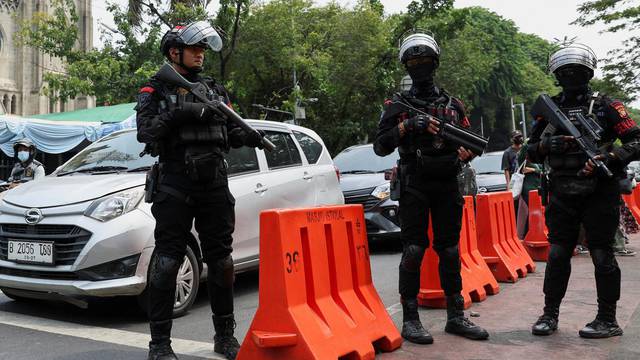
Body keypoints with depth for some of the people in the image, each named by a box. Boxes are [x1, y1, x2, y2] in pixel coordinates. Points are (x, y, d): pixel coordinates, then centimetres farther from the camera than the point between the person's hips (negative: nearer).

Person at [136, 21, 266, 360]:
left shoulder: (215, 89, 16)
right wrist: (179, 113, -21)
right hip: (175, 188, -4)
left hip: (215, 185, 4)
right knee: (167, 262, -3)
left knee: (221, 259, 8)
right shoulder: (155, 91, 3)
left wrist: (249, 136, -2)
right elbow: (145, 132, -11)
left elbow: (230, 132, 18)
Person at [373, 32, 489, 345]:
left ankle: (456, 316, 18)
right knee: (413, 251, -3)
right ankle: (410, 319, 5)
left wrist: (465, 153, -7)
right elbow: (380, 147, -5)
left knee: (450, 251, 8)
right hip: (414, 186, -3)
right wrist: (406, 125, -17)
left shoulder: (453, 104, 13)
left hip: (447, 186, 4)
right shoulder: (398, 104, 4)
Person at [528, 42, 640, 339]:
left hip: (599, 193, -3)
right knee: (557, 255, 5)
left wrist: (610, 157, -19)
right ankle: (550, 314, 16)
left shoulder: (605, 106, 1)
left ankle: (608, 320, 14)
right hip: (562, 195, 3)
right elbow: (532, 152, 13)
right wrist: (547, 145, -8)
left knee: (602, 255, 3)